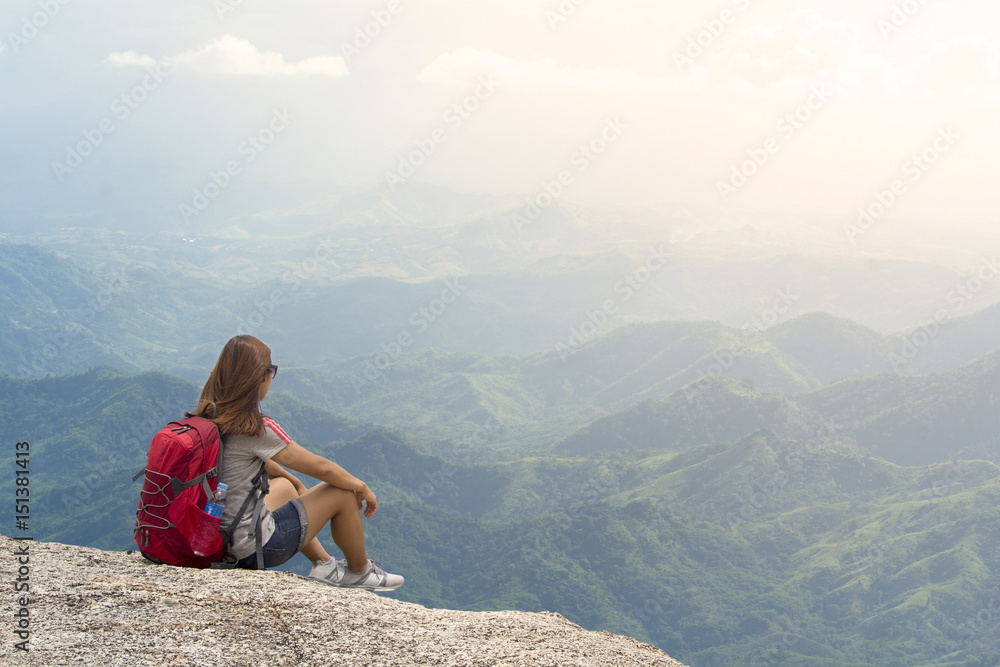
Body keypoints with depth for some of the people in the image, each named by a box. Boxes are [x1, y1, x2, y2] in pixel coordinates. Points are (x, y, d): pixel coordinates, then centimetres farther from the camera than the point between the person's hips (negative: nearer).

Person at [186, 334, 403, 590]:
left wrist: (297, 483, 26)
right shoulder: (257, 429, -23)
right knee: (342, 493, 3)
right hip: (251, 549, -9)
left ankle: (323, 564, 37)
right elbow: (322, 468, -15)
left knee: (284, 485, 32)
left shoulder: (207, 416, 1)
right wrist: (362, 488, 2)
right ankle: (359, 572, 25)